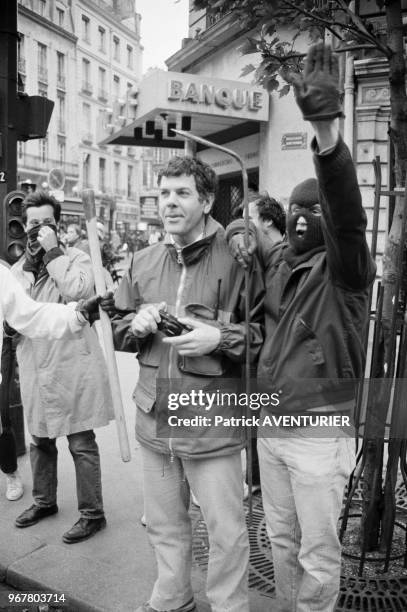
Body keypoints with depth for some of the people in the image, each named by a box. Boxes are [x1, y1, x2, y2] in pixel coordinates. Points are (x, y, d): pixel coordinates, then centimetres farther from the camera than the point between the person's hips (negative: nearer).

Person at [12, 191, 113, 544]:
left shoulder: (77, 259, -3)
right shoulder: (18, 268, 11)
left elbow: (77, 291, -23)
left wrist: (52, 251, -16)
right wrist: (30, 263, -9)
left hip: (72, 366, -5)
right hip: (34, 368, 6)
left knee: (81, 444, 2)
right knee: (40, 441, 20)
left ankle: (92, 513, 17)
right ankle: (44, 501, 40)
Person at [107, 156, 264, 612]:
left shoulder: (237, 259, -9)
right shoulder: (142, 262, 7)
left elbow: (268, 331, -7)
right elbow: (118, 332, 15)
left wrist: (221, 337, -21)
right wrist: (137, 325, -6)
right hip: (154, 417, 5)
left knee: (226, 534, 7)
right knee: (163, 525, 22)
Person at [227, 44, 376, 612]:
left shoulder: (345, 266, -10)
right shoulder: (278, 260, 6)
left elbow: (347, 209, -30)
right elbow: (245, 230, 24)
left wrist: (325, 128, -46)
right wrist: (241, 232, -3)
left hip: (318, 433, -6)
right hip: (269, 428, 6)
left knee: (318, 553, 9)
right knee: (281, 540, 21)